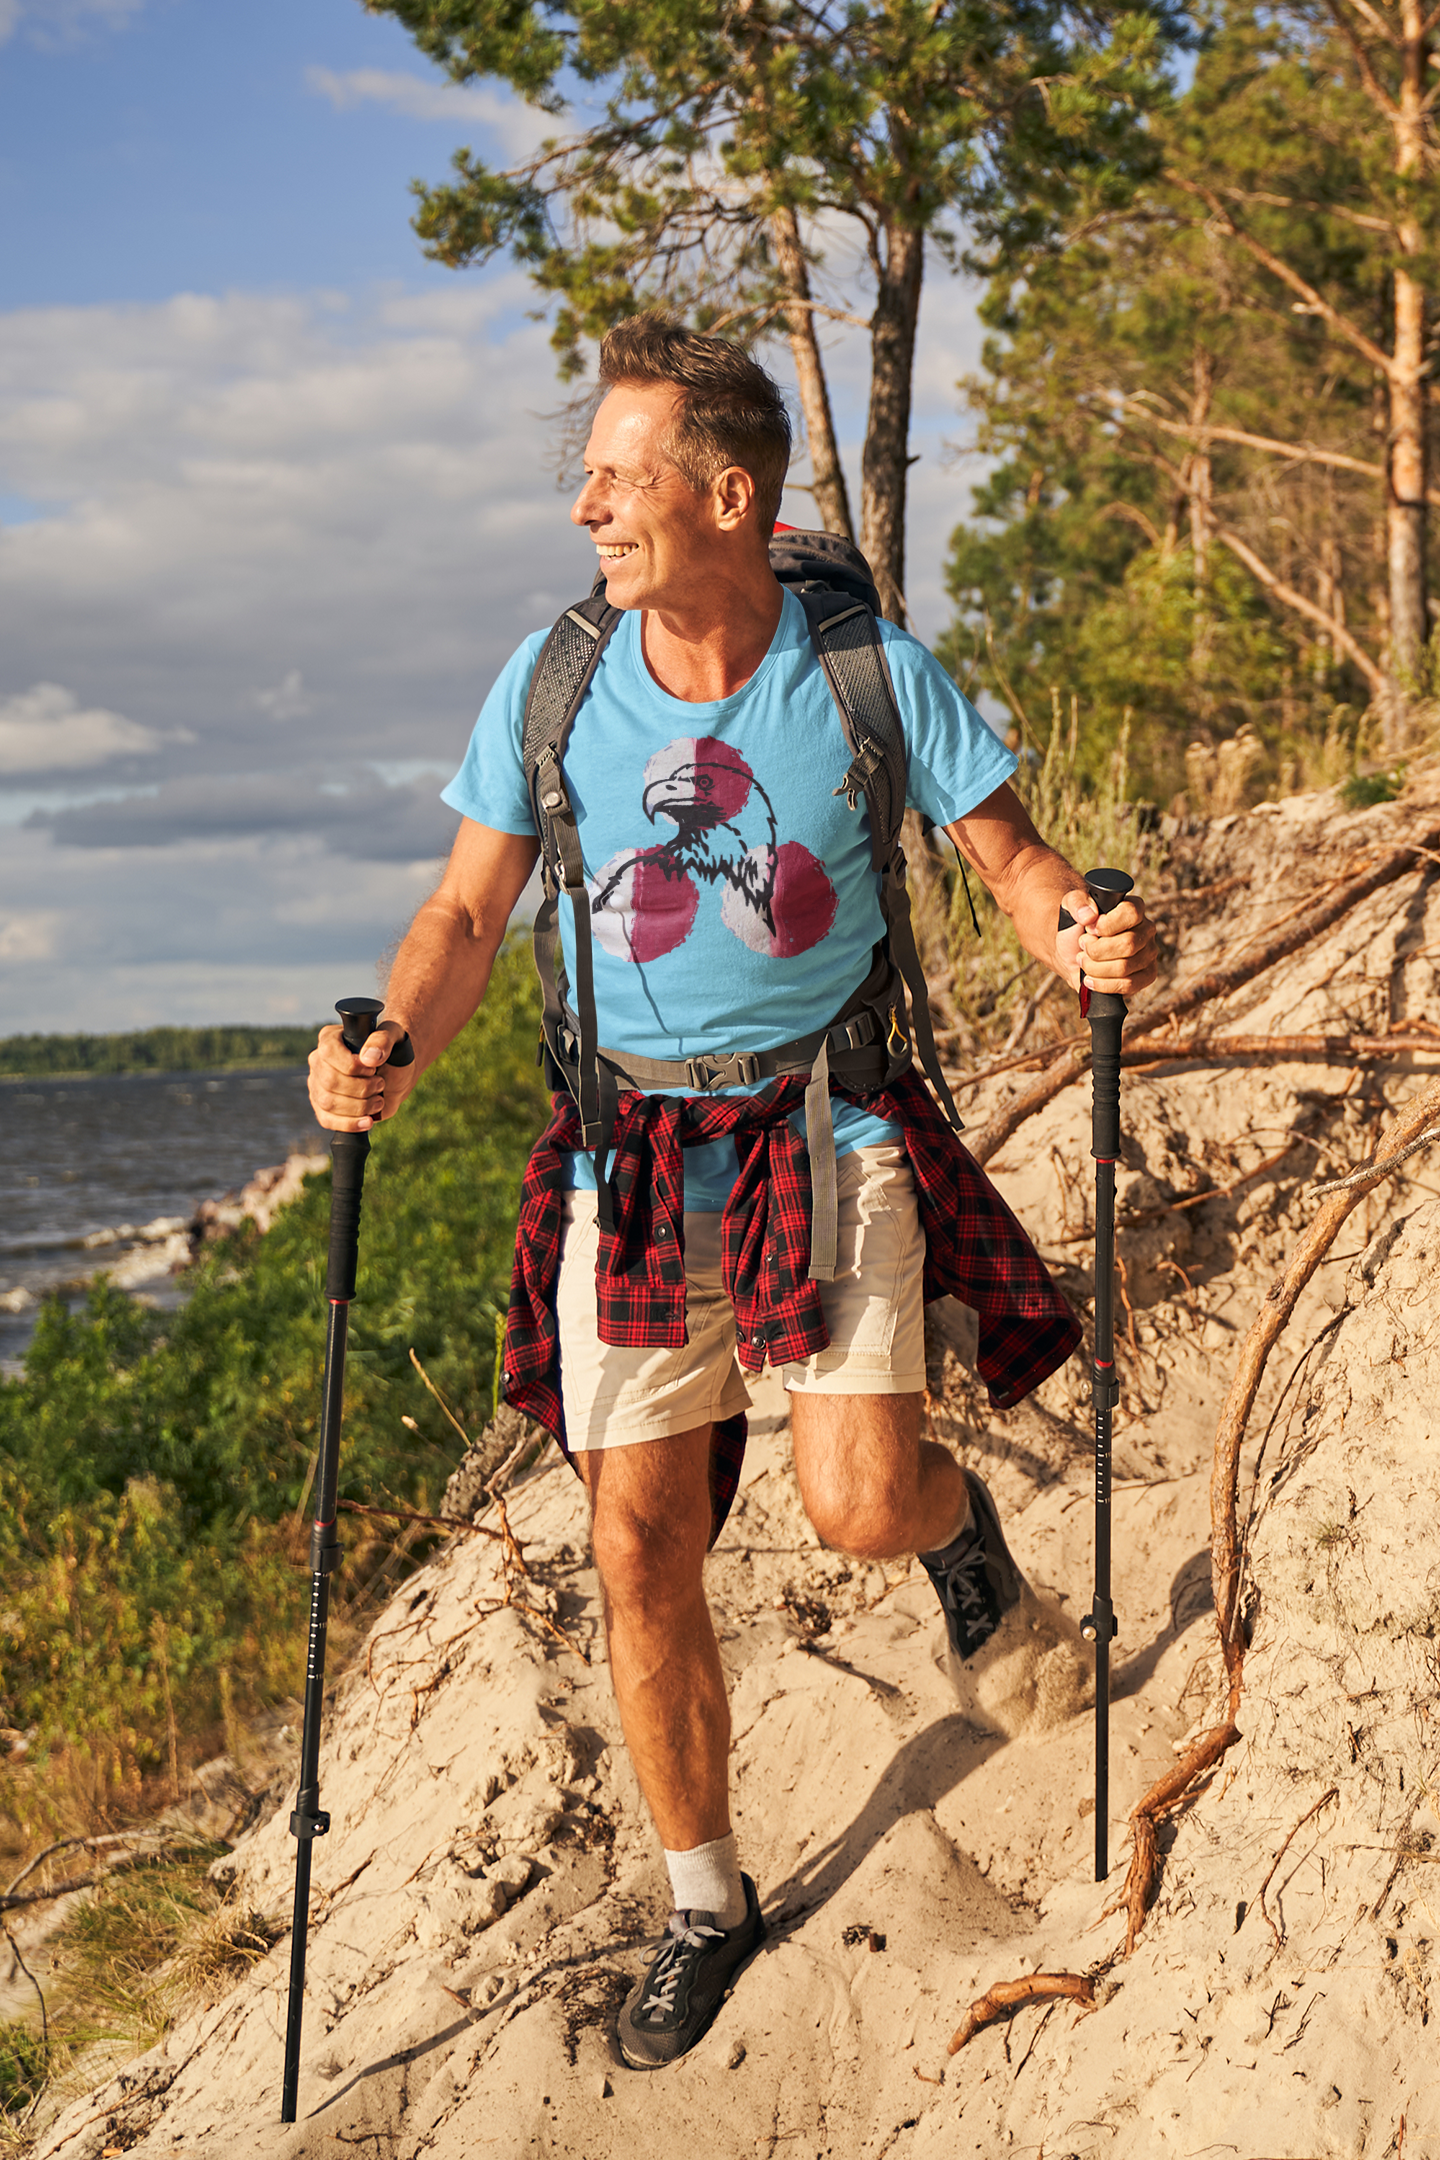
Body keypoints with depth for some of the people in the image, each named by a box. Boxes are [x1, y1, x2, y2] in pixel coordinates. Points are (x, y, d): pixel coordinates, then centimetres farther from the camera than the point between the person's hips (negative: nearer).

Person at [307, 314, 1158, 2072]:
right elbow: (469, 913, 2)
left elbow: (1014, 862, -2)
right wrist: (390, 1044, -18)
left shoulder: (870, 673, -9)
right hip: (629, 1150, 2)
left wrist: (1087, 937, -25)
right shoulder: (552, 683, -3)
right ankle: (704, 1901, 24)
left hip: (824, 1124, -2)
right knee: (640, 1549, 3)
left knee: (859, 1508, -17)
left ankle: (952, 1512, 24)